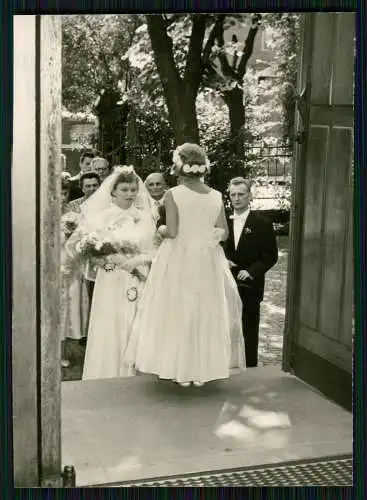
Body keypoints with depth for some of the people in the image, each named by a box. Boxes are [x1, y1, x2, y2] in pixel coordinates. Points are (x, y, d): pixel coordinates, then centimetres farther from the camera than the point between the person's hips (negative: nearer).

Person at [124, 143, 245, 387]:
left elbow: (172, 232, -18)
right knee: (206, 312, 13)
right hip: (208, 263, 3)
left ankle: (181, 371, 13)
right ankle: (202, 371, 19)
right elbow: (224, 233, 1)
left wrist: (161, 230, 3)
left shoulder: (173, 194, -11)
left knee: (178, 311, 8)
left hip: (179, 261, -3)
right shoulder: (216, 196, 0)